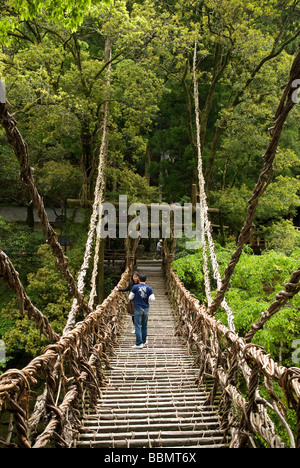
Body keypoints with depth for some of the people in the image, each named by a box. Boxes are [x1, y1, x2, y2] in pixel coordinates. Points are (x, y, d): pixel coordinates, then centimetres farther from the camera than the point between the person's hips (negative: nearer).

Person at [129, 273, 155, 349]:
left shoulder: (135, 287, -7)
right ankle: (144, 341, 23)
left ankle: (139, 343, -1)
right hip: (146, 309, 3)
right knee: (144, 326, 14)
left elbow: (130, 297, -1)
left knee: (138, 326, 0)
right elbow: (152, 299, -4)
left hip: (138, 308, -3)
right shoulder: (149, 288, -2)